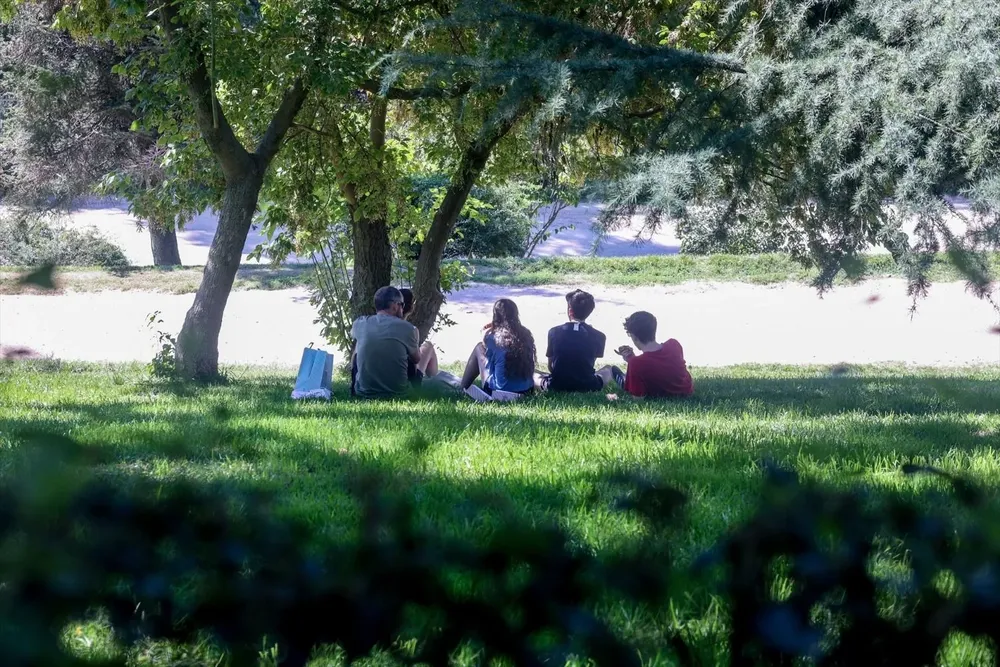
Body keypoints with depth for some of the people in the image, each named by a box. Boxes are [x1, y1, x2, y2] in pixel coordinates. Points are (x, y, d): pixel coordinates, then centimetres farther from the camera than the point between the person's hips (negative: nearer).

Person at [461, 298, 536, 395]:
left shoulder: (492, 337, -13)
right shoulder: (525, 334, -1)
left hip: (500, 389, -4)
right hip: (526, 390, 4)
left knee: (479, 348, 16)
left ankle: (463, 388, 30)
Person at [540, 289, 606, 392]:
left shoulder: (554, 332, -5)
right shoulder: (599, 336, -6)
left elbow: (550, 367, 3)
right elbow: (591, 365, 4)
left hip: (557, 387, 0)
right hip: (587, 387, 0)